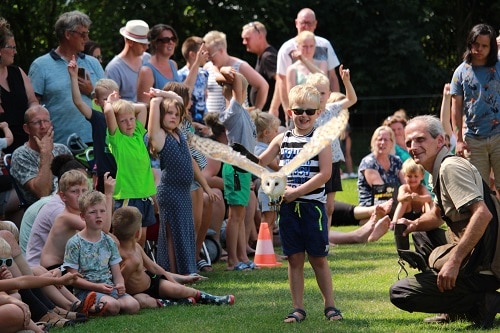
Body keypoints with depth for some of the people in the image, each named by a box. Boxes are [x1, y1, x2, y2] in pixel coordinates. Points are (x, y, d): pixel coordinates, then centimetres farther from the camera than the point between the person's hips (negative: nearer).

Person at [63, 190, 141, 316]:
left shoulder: (109, 242, 12)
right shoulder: (75, 243, -4)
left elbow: (117, 274, 12)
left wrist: (120, 285, -12)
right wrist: (97, 286, -19)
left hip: (109, 288, 6)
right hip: (85, 290, -6)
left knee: (133, 306, -21)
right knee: (112, 306, -35)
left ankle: (98, 306, -3)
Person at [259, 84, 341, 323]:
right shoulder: (282, 140, 9)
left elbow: (325, 173, -12)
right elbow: (259, 163, 14)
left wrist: (296, 192, -16)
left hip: (312, 205, -3)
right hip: (288, 207, 3)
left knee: (318, 258, 2)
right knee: (295, 258, 6)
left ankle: (330, 306, 11)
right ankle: (298, 309, 11)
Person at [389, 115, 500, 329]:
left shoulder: (451, 167, -15)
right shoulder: (440, 170, 16)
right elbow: (437, 215, 32)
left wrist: (454, 261, -28)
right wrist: (415, 225, 9)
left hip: (483, 269, -10)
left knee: (399, 294, -7)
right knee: (421, 234, 31)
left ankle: (482, 303, -10)